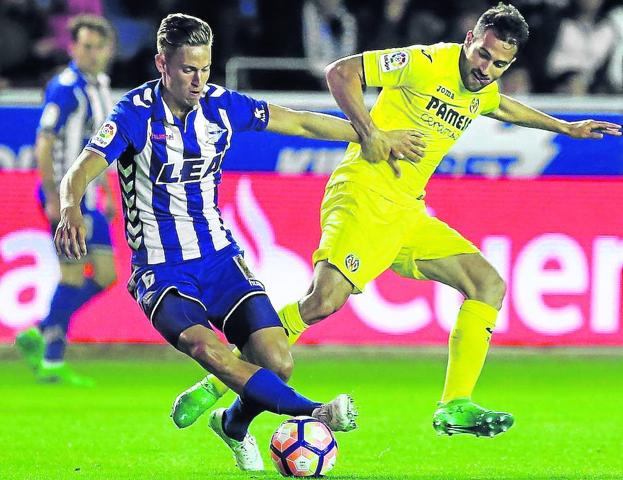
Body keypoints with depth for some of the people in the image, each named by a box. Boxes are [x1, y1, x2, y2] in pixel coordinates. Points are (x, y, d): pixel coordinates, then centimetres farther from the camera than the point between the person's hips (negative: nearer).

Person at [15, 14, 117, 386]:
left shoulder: (99, 86, 13)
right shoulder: (65, 87, -14)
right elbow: (44, 145, -18)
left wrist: (108, 194, 21)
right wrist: (54, 199, -21)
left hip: (88, 200, 9)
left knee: (105, 275, 7)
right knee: (74, 277, -8)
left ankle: (38, 336, 16)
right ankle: (52, 364, -1)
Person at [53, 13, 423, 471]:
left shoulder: (222, 106, -1)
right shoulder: (136, 113, -14)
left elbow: (303, 122, 10)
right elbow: (80, 173, -25)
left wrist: (379, 137, 14)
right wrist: (71, 210, -47)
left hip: (219, 258, 4)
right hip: (161, 272, -4)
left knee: (276, 361, -12)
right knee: (206, 347, -33)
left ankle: (235, 425, 21)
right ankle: (313, 413, -39)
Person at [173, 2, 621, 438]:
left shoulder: (481, 92, 15)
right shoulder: (427, 63, -10)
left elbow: (503, 106, 42)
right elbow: (340, 71, -10)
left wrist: (566, 127, 48)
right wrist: (369, 134, -18)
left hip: (409, 213, 9)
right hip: (363, 193, -9)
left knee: (489, 285, 1)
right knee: (325, 299, -26)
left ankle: (455, 407, -2)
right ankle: (217, 383, -18)